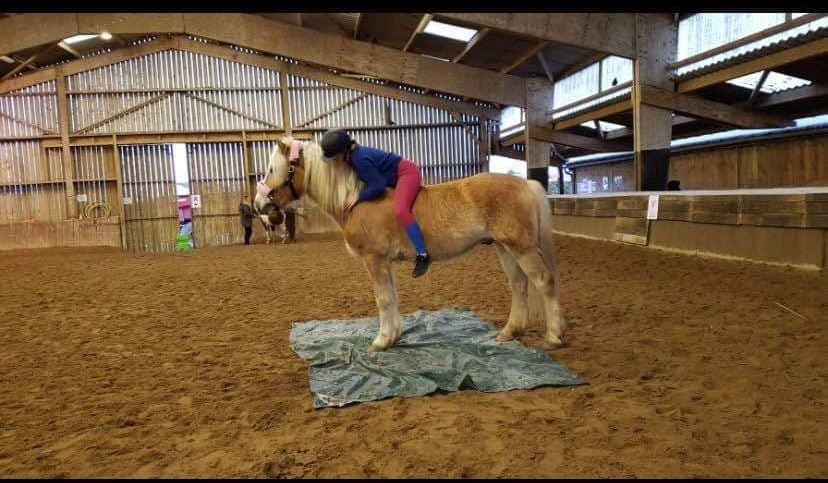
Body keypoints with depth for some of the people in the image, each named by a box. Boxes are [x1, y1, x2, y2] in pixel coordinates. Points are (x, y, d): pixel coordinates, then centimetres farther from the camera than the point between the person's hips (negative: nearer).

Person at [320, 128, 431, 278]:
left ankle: (422, 254, -29)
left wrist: (358, 195, -18)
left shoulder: (360, 159, -28)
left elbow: (377, 186, -27)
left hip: (407, 172, -11)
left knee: (400, 210, -30)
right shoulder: (353, 155, 2)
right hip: (396, 176, 11)